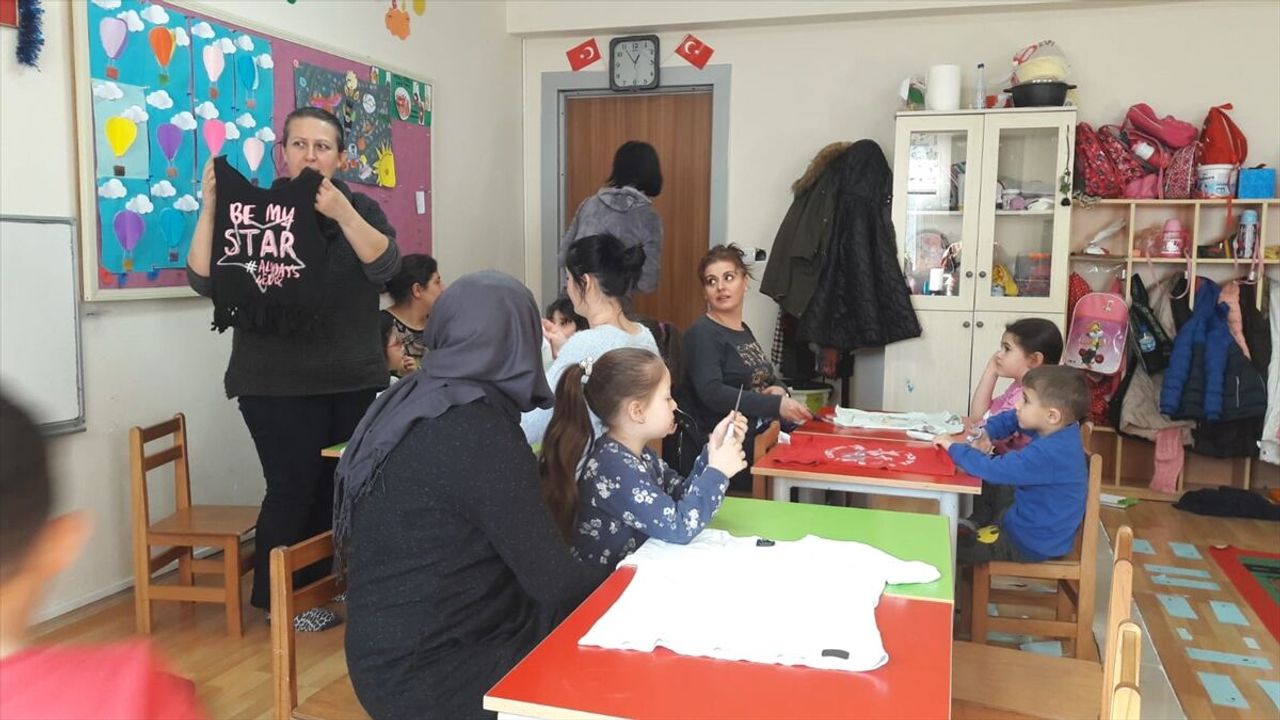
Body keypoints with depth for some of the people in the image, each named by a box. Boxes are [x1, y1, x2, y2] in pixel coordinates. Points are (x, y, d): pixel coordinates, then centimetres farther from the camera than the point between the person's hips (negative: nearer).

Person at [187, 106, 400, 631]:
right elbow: (205, 282, -9)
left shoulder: (360, 209, 7)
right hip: (277, 383, -3)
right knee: (295, 486, -5)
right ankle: (276, 597, 14)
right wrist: (209, 209, -21)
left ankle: (313, 587, 25)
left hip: (354, 380, 3)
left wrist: (342, 213, -29)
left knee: (340, 486, 6)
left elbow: (385, 266, -13)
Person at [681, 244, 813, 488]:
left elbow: (768, 377, 24)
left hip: (762, 433, 8)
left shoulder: (744, 331, 16)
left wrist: (780, 389, -1)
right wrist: (777, 405, -26)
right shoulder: (702, 333, -9)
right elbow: (712, 393, -21)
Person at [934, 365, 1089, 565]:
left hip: (1032, 543, -9)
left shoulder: (1049, 453, -35)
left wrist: (954, 447, -26)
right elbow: (1010, 419, 8)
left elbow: (993, 470, -40)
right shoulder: (1058, 428, -8)